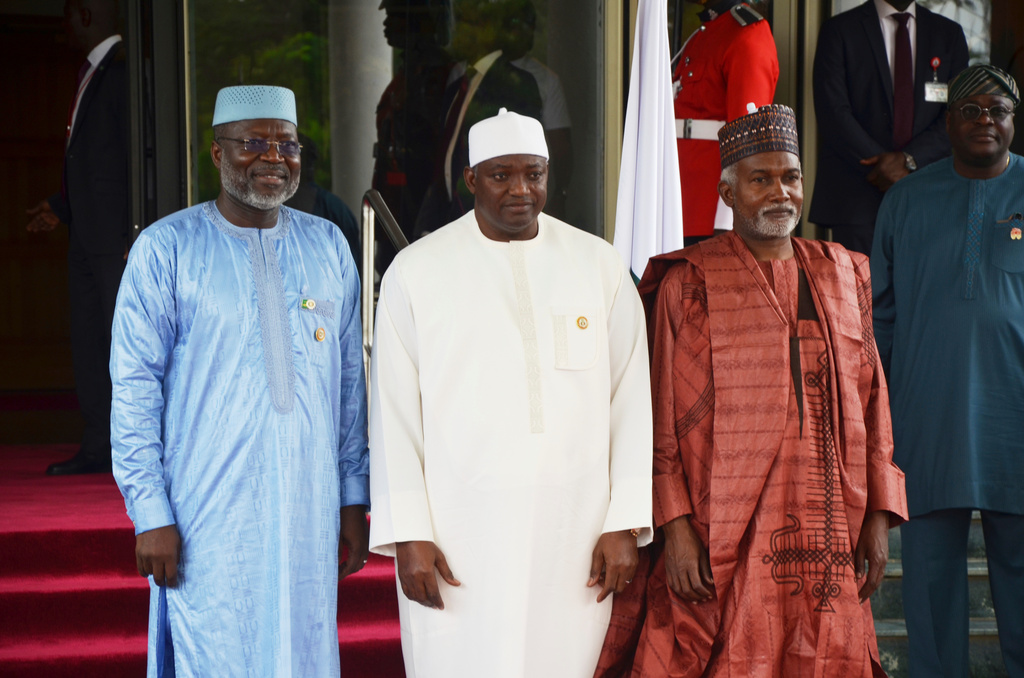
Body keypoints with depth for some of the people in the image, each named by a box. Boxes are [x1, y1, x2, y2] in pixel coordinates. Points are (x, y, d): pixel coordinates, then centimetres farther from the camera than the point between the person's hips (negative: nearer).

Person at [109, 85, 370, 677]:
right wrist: (150, 512, -10)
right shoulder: (166, 248, -3)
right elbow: (134, 386, -5)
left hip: (308, 509, 4)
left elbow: (350, 379, 11)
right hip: (208, 515, -3)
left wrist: (354, 497, 8)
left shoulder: (327, 245, 8)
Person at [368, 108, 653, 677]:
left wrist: (626, 524, -1)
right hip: (459, 537, -1)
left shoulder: (601, 266, 8)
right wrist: (408, 535, -5)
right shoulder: (417, 272, 3)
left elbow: (630, 403, 6)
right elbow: (394, 415, 1)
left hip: (574, 536, 2)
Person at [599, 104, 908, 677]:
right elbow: (662, 417, -2)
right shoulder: (688, 284, 0)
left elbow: (872, 399, 14)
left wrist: (880, 512, 7)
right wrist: (675, 524, -10)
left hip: (829, 537, 4)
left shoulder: (843, 275, 13)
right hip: (725, 541, -4)